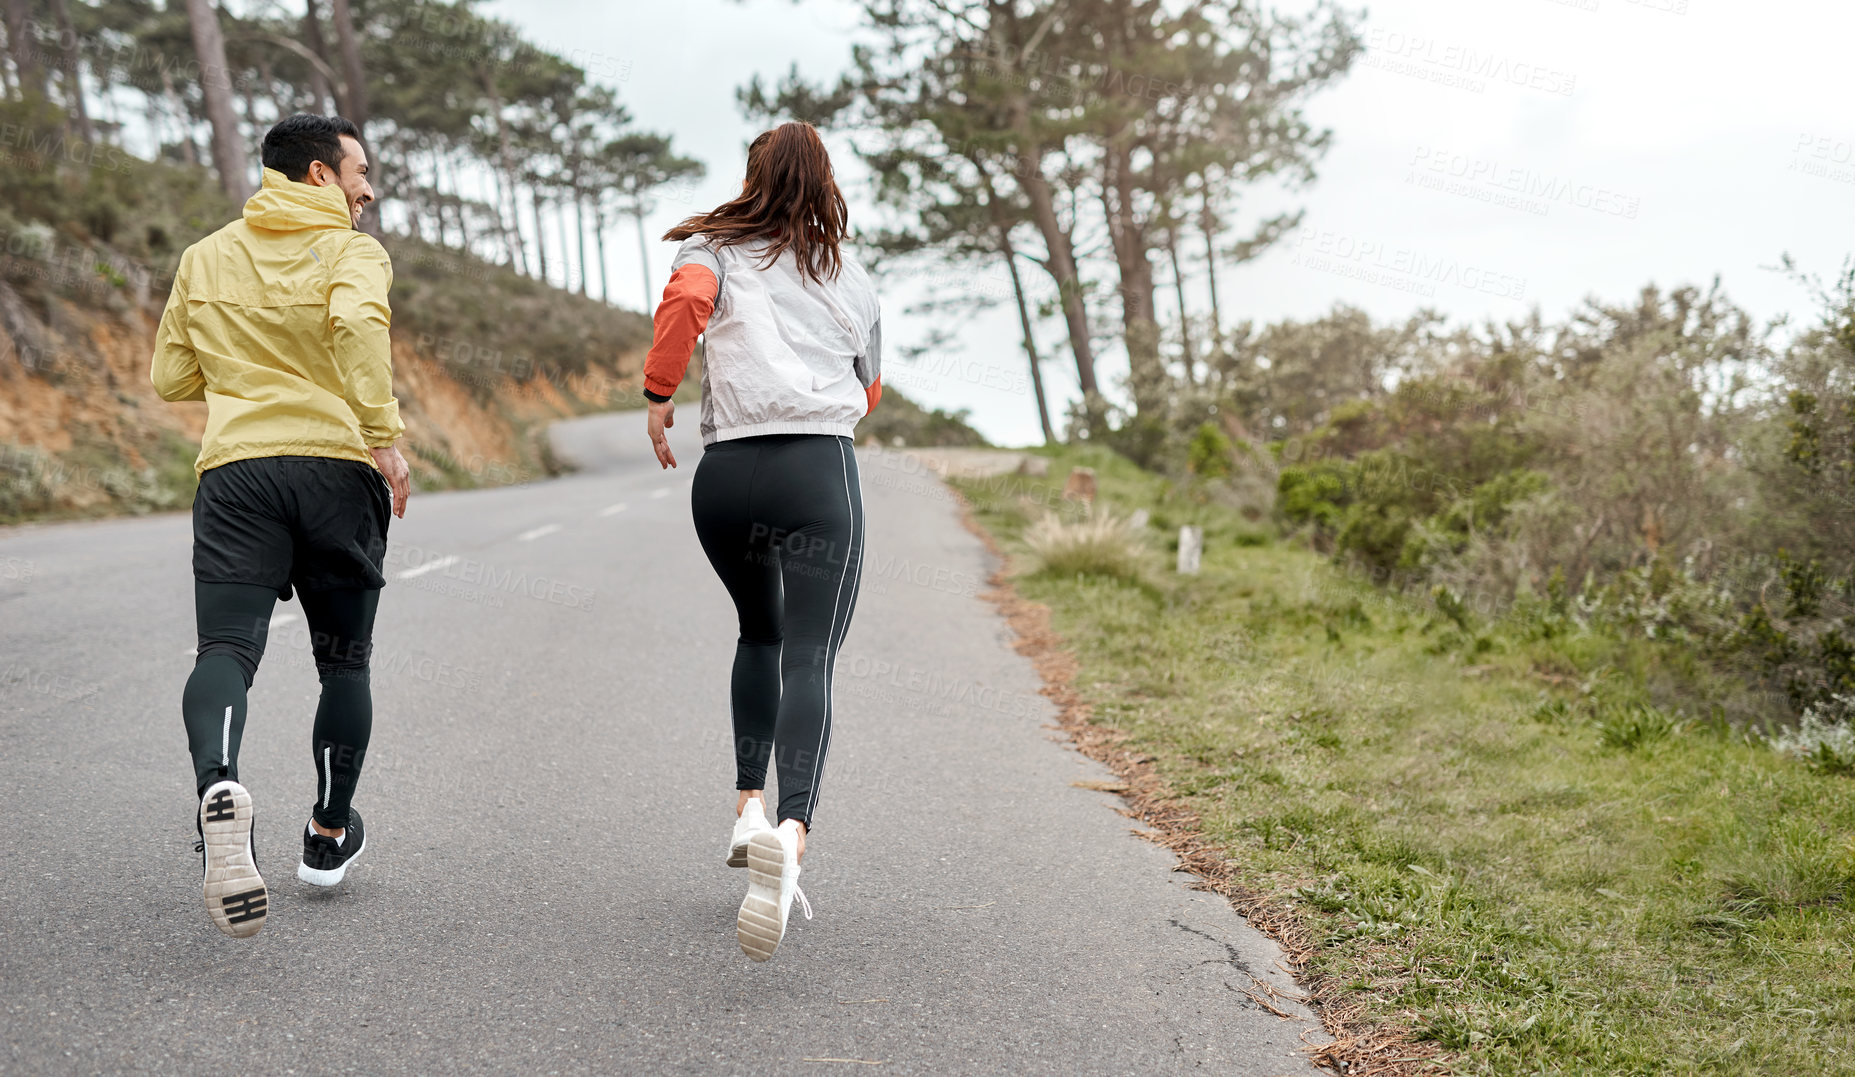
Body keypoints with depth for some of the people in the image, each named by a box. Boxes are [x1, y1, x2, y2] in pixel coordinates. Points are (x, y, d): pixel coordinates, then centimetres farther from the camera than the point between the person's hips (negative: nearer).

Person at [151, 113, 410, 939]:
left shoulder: (206, 258, 17)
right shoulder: (352, 251, 3)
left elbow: (171, 379, 18)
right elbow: (357, 321, -20)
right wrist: (383, 434, -20)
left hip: (235, 470, 2)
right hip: (336, 468, -2)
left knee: (225, 650, -8)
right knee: (344, 661, 13)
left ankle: (219, 787, -39)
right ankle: (330, 835, 24)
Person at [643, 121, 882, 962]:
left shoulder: (716, 250, 13)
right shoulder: (853, 279, 20)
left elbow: (685, 297, -11)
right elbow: (869, 392, 29)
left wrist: (658, 392, -2)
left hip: (726, 472, 1)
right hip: (820, 468, -1)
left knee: (760, 633, 24)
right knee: (808, 659, -12)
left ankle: (750, 805, 16)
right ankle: (791, 830, -35)